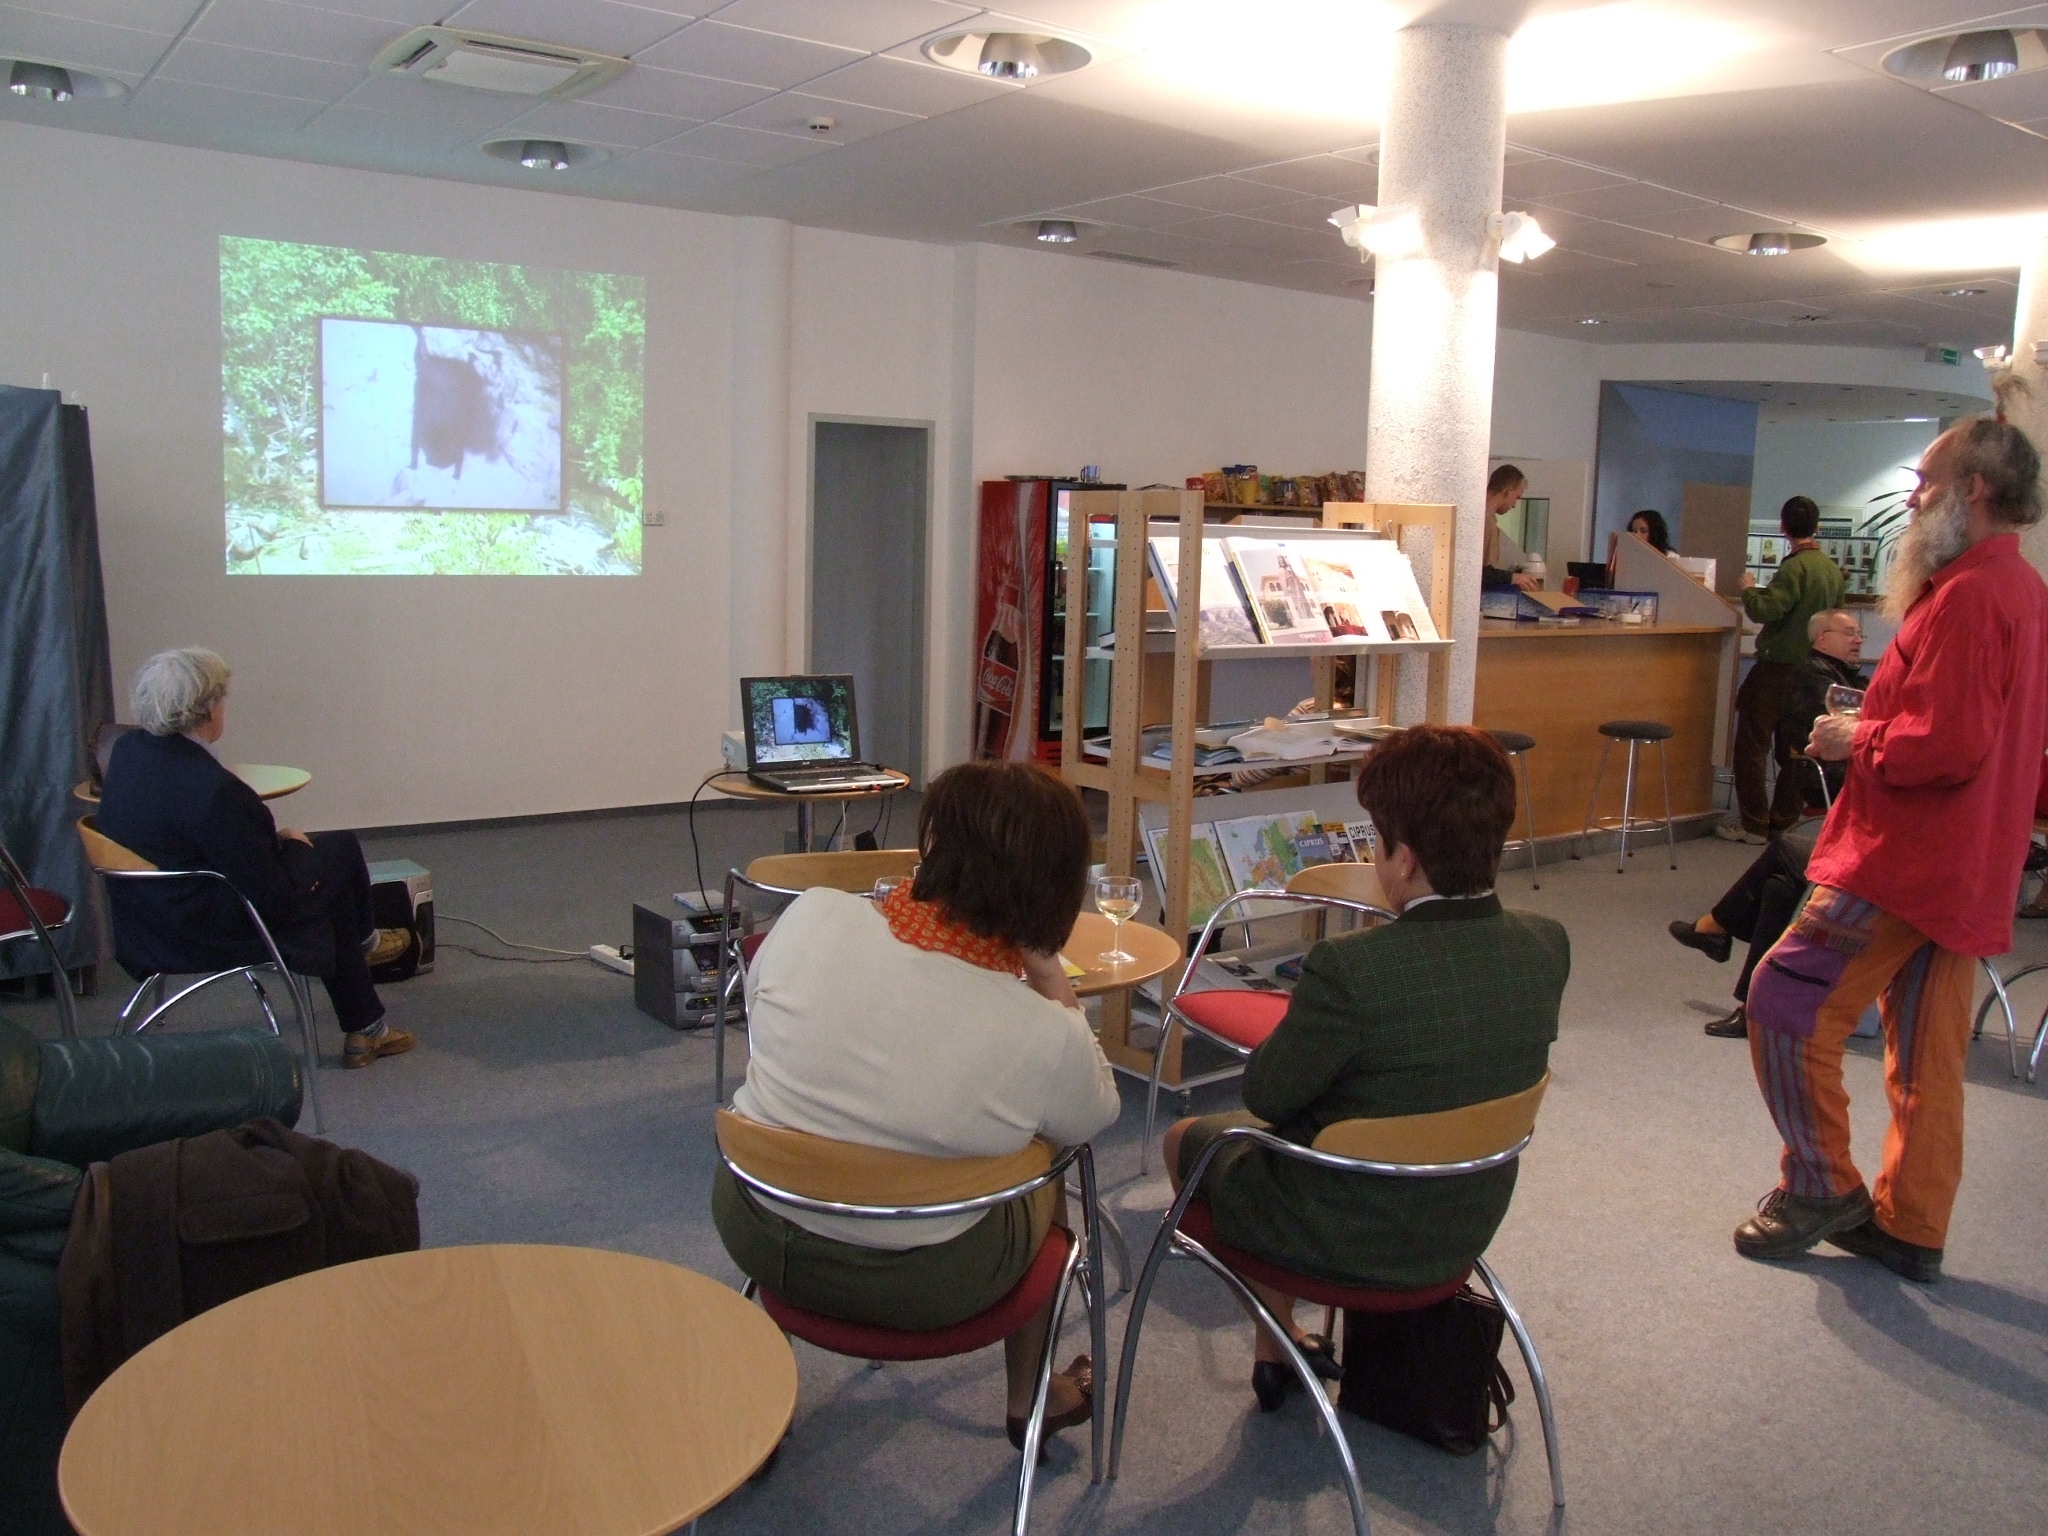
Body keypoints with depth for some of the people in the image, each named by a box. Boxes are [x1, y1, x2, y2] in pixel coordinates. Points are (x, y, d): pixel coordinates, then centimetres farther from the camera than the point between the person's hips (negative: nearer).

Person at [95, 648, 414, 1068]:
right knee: (340, 852, 12)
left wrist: (272, 835, 6)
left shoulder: (128, 750, -5)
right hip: (212, 936, -9)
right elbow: (270, 898, -25)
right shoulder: (211, 788, -33)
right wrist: (292, 844, -5)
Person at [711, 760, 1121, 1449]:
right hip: (922, 1289, -2)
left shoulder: (811, 917, -21)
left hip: (754, 1233, 3)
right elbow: (1096, 1116, -3)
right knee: (1045, 1164, 27)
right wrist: (1056, 986, -6)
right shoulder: (1047, 1038, -26)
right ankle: (1029, 1401, 44)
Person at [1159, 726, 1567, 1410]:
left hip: (1345, 1238, -6)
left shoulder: (1351, 968, -33)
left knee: (1186, 1139, 22)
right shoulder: (1547, 946, -13)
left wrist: (1300, 1029, 0)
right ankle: (1283, 1335, 41)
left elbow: (1266, 1096, -18)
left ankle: (1277, 1340, 34)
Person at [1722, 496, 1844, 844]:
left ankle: (1753, 825, -1)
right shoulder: (1832, 568, 9)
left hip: (1779, 665, -8)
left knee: (1752, 743, -1)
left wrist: (1749, 589, -4)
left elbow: (1765, 610, -24)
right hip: (1810, 667, 8)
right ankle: (1783, 820, 20)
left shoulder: (1795, 567, -16)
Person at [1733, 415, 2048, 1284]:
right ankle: (1910, 1226, 22)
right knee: (1928, 1053, 14)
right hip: (1966, 868, 10)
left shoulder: (1969, 593, -18)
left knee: (1785, 1001, -4)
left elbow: (1947, 744, -25)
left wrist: (1857, 740, -10)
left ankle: (1822, 1187, 7)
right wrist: (1876, 729, 13)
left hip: (1908, 861, -10)